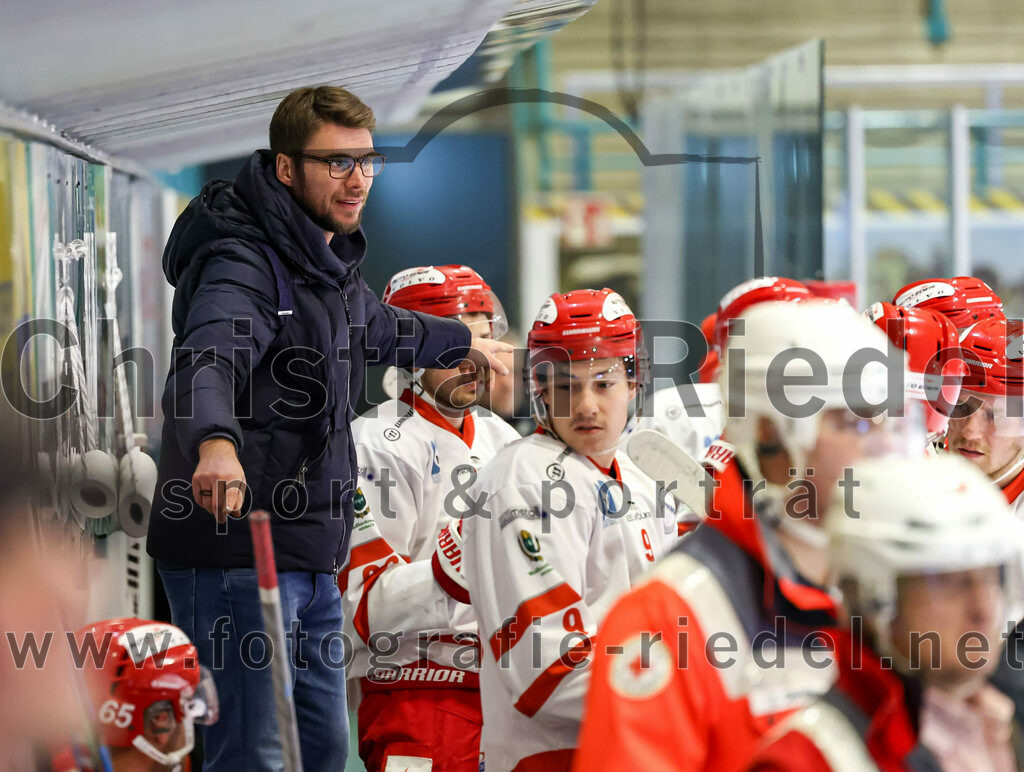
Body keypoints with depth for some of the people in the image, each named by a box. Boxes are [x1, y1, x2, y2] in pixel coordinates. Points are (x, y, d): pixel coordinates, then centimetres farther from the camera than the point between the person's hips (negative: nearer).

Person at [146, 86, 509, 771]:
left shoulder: (330, 261, 16)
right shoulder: (245, 264, -15)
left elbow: (375, 328, 39)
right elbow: (204, 364, -36)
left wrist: (464, 343, 55)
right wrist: (215, 440, -57)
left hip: (310, 558, 10)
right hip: (236, 553, -10)